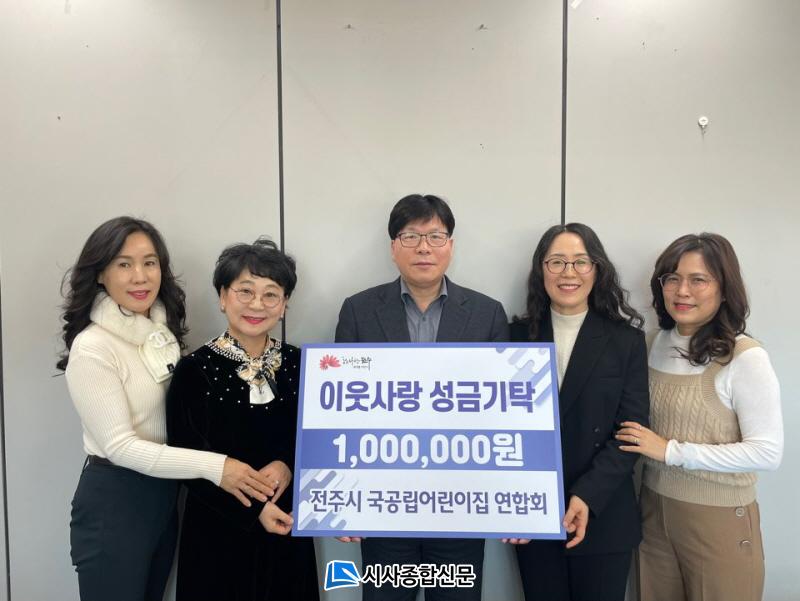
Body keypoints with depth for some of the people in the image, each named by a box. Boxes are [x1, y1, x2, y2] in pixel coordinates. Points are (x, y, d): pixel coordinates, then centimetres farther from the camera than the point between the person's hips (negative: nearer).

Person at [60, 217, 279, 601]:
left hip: (164, 495, 7)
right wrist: (212, 466, -27)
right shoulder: (91, 347, -19)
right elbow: (119, 446, -21)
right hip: (112, 502, -7)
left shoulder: (164, 331, 3)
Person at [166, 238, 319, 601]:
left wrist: (287, 466, -17)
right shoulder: (195, 370, -11)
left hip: (287, 527, 3)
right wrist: (253, 508, -18)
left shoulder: (298, 364, -1)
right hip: (219, 533, -3)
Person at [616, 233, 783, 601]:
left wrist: (672, 451, -19)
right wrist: (644, 444, -4)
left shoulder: (745, 357, -16)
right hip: (654, 509, 5)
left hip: (720, 518, -5)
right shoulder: (655, 343, 2)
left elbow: (768, 452, -18)